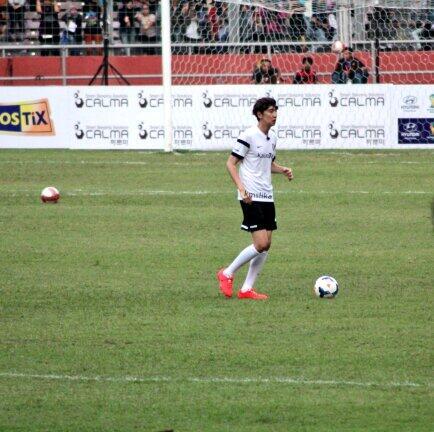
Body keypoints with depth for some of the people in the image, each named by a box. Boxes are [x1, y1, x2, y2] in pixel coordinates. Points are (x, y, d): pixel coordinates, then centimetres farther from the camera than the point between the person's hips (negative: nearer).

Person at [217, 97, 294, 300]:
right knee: (260, 244, -14)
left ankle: (247, 289, 11)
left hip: (267, 197, 8)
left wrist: (282, 170, 6)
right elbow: (230, 163, -10)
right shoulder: (248, 136, -11)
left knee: (266, 245, 5)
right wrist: (241, 187, -22)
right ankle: (227, 274, 4)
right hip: (252, 198, -8)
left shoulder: (272, 137, 13)